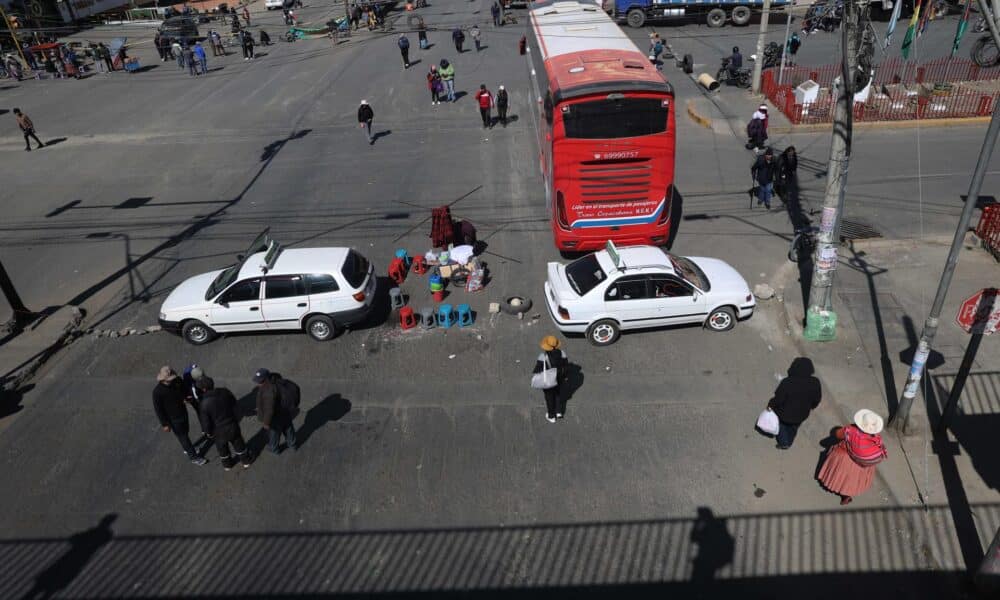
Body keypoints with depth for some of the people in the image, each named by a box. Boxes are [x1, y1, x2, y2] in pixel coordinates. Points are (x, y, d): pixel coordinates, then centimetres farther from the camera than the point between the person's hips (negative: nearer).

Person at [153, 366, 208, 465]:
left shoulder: (177, 380, -15)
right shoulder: (157, 391, -29)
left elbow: (184, 391, 6)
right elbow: (158, 409, -18)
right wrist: (165, 424, -13)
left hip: (183, 413, 5)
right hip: (173, 419, -5)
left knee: (185, 433, 27)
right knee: (183, 437, 11)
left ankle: (187, 449, 52)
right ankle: (193, 457, 28)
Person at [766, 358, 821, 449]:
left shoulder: (787, 382, -36)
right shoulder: (815, 383, -23)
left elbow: (778, 399, -24)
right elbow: (817, 399, -5)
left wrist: (771, 405, -4)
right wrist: (812, 406, 16)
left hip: (785, 414, -3)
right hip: (801, 415, 4)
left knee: (782, 426, 30)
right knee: (793, 428, 32)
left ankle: (784, 443, 43)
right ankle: (789, 443, 54)